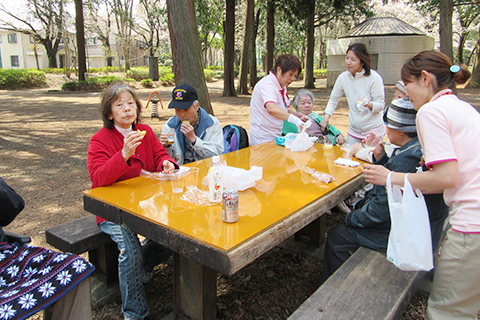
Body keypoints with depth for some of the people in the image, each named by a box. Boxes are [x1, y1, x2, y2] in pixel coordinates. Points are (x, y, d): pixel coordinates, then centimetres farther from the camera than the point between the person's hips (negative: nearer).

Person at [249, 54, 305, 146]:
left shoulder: (282, 87, 14)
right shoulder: (267, 84, -17)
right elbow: (271, 109, -36)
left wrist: (298, 115, 5)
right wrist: (296, 121, -46)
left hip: (275, 137, 9)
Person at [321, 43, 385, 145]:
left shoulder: (374, 78, -13)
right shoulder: (343, 77, -3)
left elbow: (381, 104, -10)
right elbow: (333, 100, 8)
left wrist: (369, 104, -31)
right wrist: (326, 116, -8)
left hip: (374, 130, -3)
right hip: (354, 130, 3)